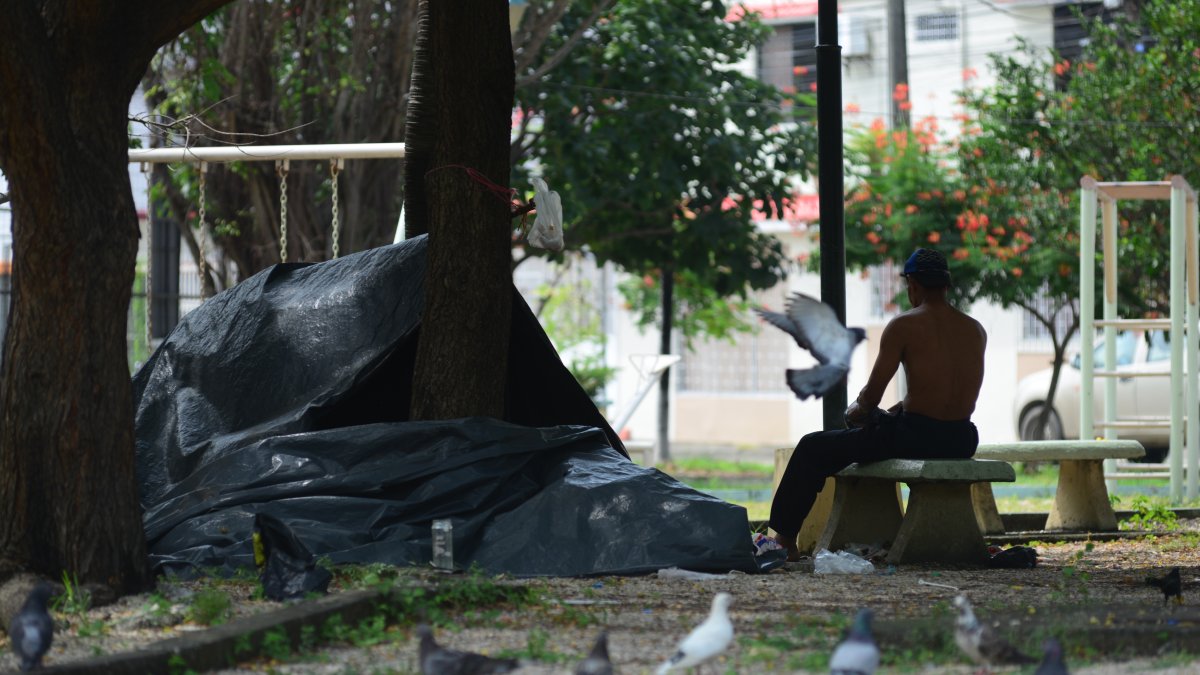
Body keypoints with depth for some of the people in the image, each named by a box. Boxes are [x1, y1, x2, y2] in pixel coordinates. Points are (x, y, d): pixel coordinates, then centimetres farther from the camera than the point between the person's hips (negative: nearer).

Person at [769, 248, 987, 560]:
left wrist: (856, 410, 16)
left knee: (813, 448, 11)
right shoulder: (976, 331, 10)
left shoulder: (903, 326, -9)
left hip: (916, 439, -7)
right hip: (962, 441, 7)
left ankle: (785, 538, 15)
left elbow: (871, 396, -6)